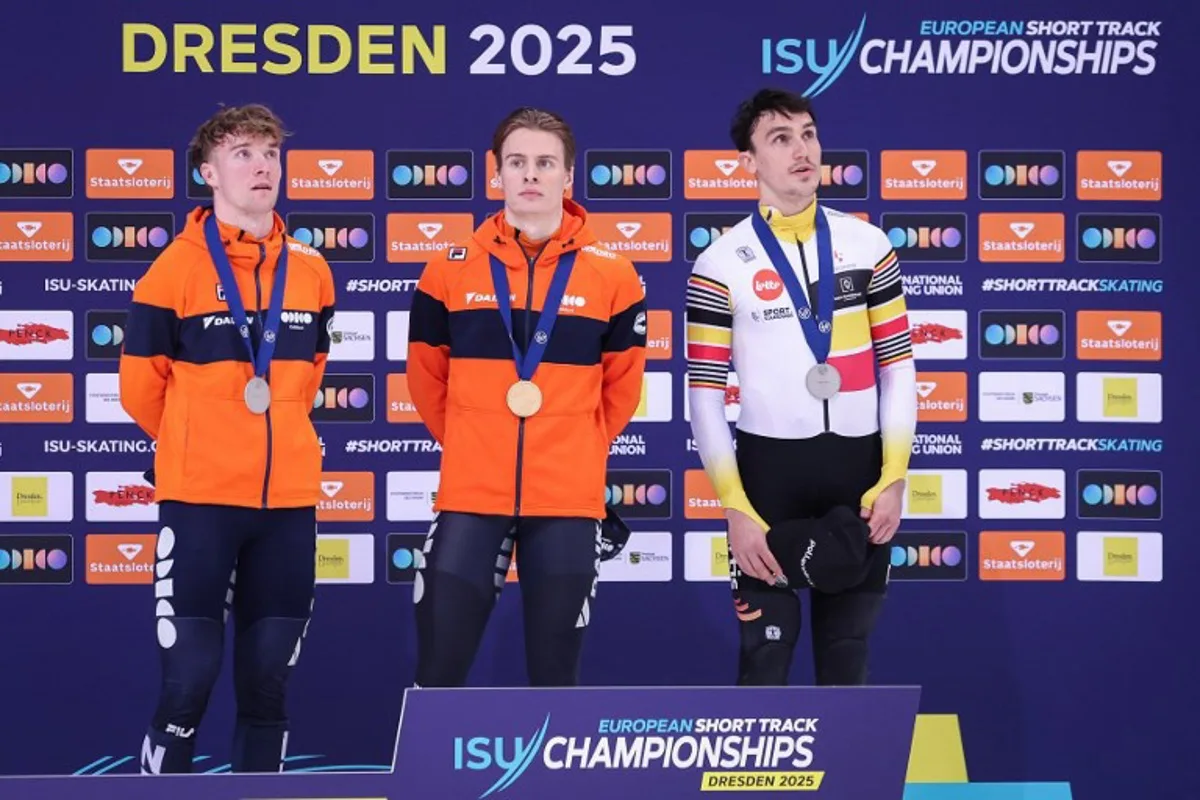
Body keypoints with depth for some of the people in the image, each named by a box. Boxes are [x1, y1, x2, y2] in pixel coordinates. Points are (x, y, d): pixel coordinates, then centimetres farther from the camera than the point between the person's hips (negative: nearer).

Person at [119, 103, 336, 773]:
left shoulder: (312, 272, 6)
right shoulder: (177, 269, -6)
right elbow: (141, 386, 1)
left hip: (289, 498, 4)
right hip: (200, 498, -4)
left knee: (270, 680, 9)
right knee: (190, 676, -7)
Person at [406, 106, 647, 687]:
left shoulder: (611, 275, 1)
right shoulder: (451, 269, 2)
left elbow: (622, 386, 12)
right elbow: (426, 377, 13)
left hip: (568, 501, 0)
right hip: (469, 496, 0)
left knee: (554, 674, 8)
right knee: (438, 673, 1)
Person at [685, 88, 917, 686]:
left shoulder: (868, 246, 4)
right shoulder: (721, 265, -4)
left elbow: (898, 366, 6)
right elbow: (705, 395, -5)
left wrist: (894, 479, -3)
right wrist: (735, 508, -11)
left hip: (859, 469, 3)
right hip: (770, 468, -2)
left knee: (847, 649, 11)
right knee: (766, 648, 0)